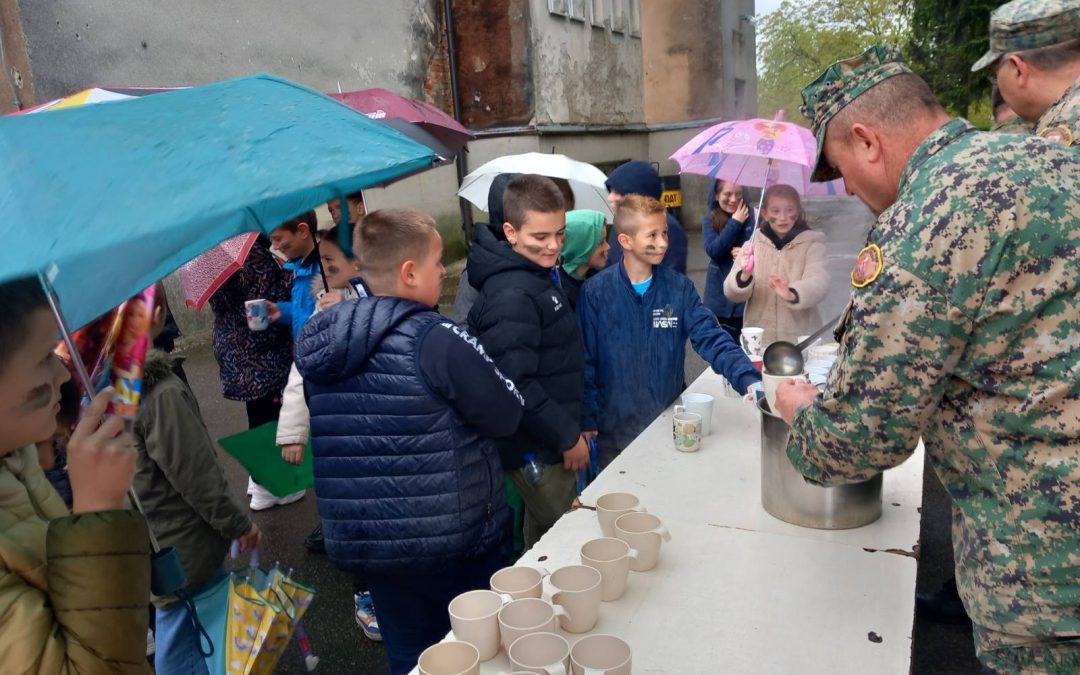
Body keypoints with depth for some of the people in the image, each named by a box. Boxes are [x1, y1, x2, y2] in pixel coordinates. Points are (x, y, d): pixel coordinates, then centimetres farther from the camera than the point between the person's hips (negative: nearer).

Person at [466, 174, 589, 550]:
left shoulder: (542, 275, 7)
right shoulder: (511, 296, -24)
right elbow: (515, 385, -29)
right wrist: (568, 436, -21)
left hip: (550, 440, 9)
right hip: (536, 449, -9)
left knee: (544, 539, 24)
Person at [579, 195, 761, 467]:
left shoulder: (679, 287, -4)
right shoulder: (595, 292, -11)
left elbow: (712, 339, -11)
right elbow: (584, 362, -8)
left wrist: (750, 379, -27)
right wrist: (587, 422, -9)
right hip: (613, 430, -2)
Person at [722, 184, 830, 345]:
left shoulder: (812, 244, 1)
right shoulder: (752, 244, 5)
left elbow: (818, 283, -16)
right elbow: (732, 293, -1)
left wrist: (792, 294, -37)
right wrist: (744, 277, -23)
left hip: (800, 340, -1)